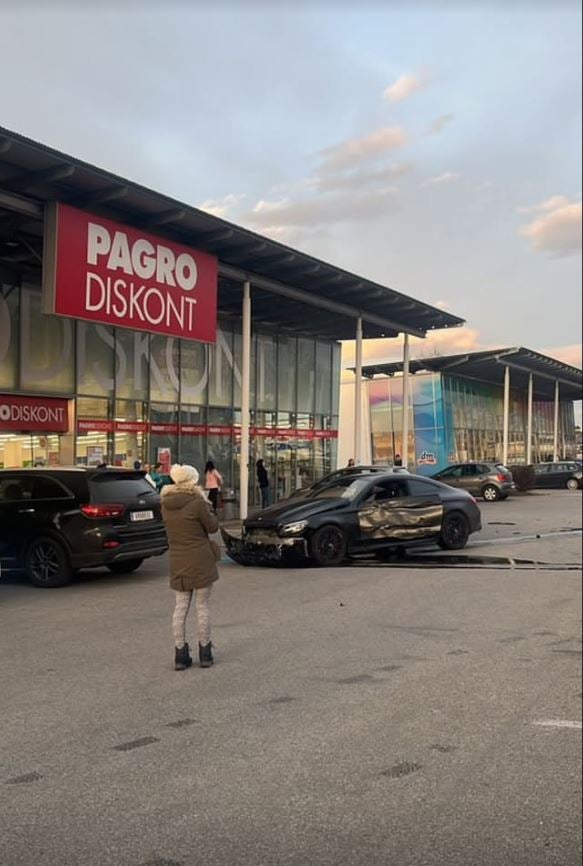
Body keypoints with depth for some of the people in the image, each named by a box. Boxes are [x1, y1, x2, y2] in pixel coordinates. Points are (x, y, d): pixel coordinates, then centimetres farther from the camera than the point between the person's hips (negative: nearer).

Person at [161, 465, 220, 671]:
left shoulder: (166, 504, 1)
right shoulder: (197, 502, -15)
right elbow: (212, 527, -6)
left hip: (178, 563, 4)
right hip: (201, 561, -4)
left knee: (180, 607, 10)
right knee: (202, 606, 6)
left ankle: (180, 654, 13)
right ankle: (205, 653, 14)